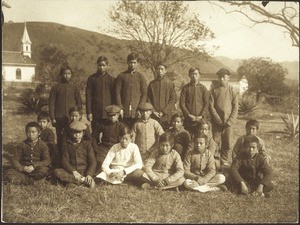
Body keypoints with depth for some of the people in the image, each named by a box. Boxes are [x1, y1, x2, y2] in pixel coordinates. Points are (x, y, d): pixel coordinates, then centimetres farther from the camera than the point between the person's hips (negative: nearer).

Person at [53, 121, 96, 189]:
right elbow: (64, 161, 1)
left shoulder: (87, 144, 10)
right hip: (71, 172, 2)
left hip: (84, 171, -2)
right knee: (56, 172, -28)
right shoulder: (66, 145, 13)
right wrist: (73, 171, -19)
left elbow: (92, 161, -1)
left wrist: (89, 174, -21)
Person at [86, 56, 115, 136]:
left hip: (108, 114, 0)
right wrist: (89, 112, -4)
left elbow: (114, 96, 7)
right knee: (95, 135, 4)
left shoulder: (111, 79, 6)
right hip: (95, 113, 0)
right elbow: (88, 96, 3)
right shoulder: (92, 78, 5)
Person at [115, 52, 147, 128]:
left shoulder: (141, 77, 12)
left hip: (137, 113, 0)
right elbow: (117, 93, 5)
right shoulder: (121, 76, 11)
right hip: (124, 112, 0)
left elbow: (144, 94, 7)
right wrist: (120, 108, -6)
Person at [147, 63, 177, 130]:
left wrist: (164, 112, -8)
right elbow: (148, 99, 7)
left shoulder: (170, 83, 3)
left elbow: (173, 99, -1)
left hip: (166, 116, -1)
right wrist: (153, 111, -6)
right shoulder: (151, 84, 8)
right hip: (153, 116, 1)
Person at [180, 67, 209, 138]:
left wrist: (201, 116, -10)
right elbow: (182, 103, 2)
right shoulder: (185, 88, 8)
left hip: (201, 119, 0)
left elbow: (206, 104, 3)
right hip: (188, 120, 0)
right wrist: (188, 115, -9)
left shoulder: (203, 88, 9)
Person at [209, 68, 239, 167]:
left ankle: (224, 161, 18)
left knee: (227, 143, 4)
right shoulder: (214, 91, 5)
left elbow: (235, 108, 2)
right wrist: (218, 120, -9)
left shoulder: (233, 91, 5)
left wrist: (229, 121, -9)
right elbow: (211, 106, -1)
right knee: (216, 142, -1)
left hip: (228, 122, 0)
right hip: (216, 122, 0)